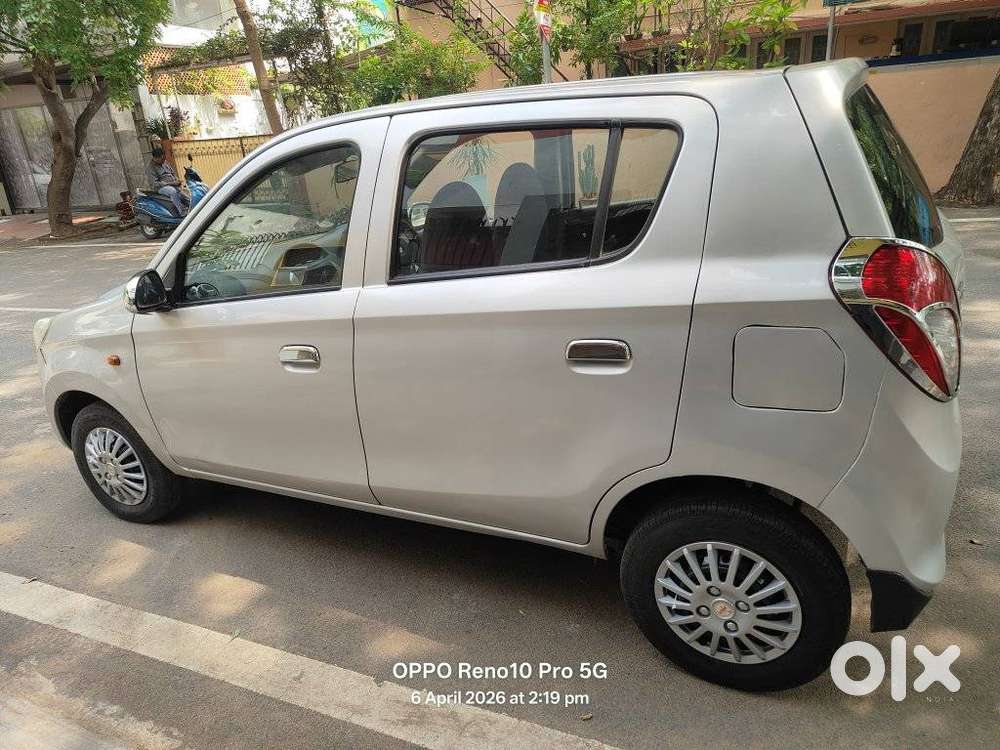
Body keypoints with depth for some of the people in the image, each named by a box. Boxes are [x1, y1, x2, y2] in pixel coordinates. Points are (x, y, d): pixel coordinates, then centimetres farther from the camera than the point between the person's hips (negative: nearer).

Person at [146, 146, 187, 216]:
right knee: (173, 191, -37)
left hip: (172, 185, 8)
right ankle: (183, 213, -40)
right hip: (161, 187, -8)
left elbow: (172, 173, 24)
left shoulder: (164, 163, 13)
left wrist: (177, 181, 1)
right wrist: (171, 183, -23)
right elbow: (155, 184, -18)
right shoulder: (150, 169, -10)